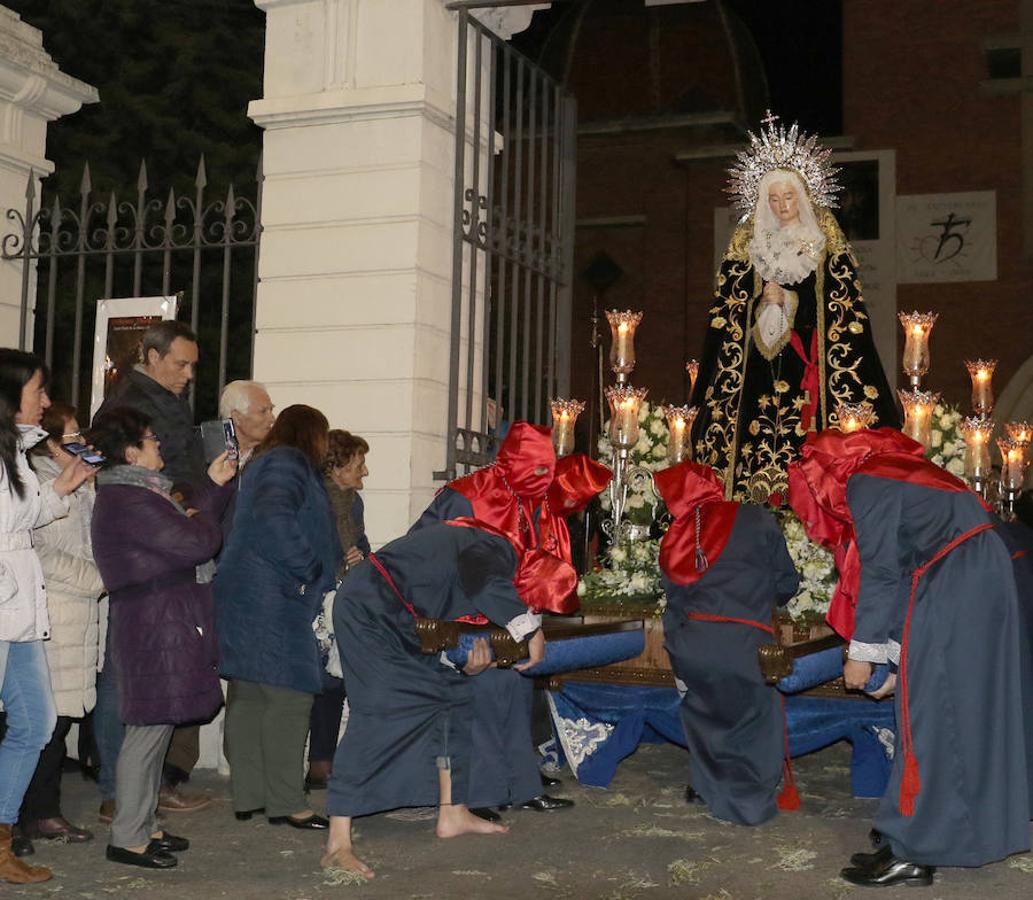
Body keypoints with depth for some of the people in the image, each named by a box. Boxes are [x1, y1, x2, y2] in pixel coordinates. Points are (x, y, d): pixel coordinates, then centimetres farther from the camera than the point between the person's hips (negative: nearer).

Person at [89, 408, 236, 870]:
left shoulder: (129, 493, 17)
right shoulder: (132, 501, -19)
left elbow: (180, 529, 21)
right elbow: (196, 543, -21)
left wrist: (213, 485, 20)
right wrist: (205, 517, 0)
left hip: (156, 627, 11)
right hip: (156, 628, -11)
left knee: (155, 727, 16)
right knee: (150, 728, -6)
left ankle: (143, 826, 25)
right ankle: (127, 838, 2)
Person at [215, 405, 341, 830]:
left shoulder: (262, 465, 24)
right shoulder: (287, 463, -8)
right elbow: (273, 517, -25)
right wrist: (308, 568, -16)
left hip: (242, 599, 11)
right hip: (273, 600, -11)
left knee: (248, 698, 11)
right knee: (289, 697, -8)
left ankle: (248, 796, 16)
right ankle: (285, 802, -7)